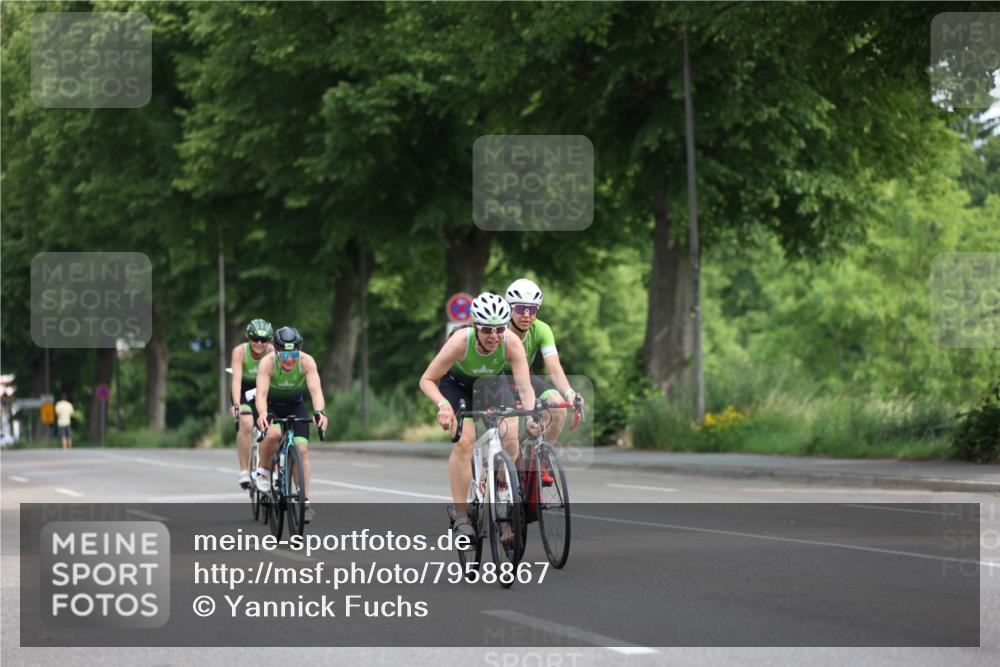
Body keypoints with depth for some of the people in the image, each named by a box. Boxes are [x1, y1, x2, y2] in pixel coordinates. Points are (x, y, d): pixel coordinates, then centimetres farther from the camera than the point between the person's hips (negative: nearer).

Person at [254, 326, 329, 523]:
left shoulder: (307, 361, -27)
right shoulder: (267, 362, -31)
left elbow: (315, 390, -37)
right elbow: (261, 393, -40)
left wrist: (319, 412, -56)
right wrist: (262, 415, -60)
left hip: (295, 405, 2)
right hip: (271, 405, -2)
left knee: (301, 450, -13)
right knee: (273, 434, -33)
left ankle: (305, 502, -5)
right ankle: (262, 472, -7)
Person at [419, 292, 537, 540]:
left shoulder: (512, 343, -33)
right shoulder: (461, 341, -36)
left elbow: (525, 387, -35)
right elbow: (427, 380, -28)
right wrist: (443, 404, -47)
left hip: (492, 383, 2)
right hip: (456, 384, -2)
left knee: (510, 437, -18)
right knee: (464, 441, -23)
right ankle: (460, 515, -16)